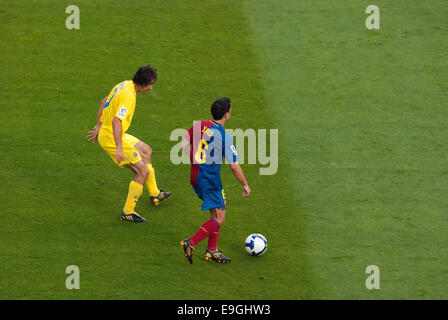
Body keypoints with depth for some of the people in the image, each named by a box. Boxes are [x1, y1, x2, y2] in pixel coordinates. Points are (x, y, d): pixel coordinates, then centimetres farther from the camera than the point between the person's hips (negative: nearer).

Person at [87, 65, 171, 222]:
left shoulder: (124, 85, 7)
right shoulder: (129, 96, -25)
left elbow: (104, 102, 20)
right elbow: (116, 121, -35)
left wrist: (98, 126, 24)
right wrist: (119, 149, -38)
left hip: (105, 131, 11)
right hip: (111, 138, -11)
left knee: (146, 151, 27)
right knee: (143, 172, -9)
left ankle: (154, 194, 39)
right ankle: (128, 212, 0)